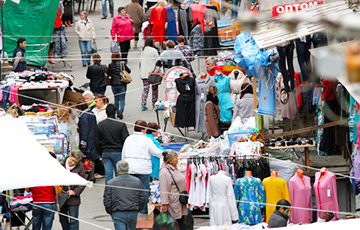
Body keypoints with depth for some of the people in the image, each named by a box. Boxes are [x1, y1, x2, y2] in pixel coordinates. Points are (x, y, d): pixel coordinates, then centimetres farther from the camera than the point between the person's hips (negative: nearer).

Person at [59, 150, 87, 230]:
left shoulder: (79, 168, -5)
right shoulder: (61, 165, -1)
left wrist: (75, 191, -11)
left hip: (73, 199, -3)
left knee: (73, 221, -3)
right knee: (63, 219, 12)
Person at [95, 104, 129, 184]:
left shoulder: (99, 125, -1)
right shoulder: (121, 125, -13)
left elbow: (96, 141, 6)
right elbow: (126, 140, -10)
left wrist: (100, 153, 17)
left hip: (105, 153, 3)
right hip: (118, 153, -3)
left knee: (108, 174, 6)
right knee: (119, 174, 6)